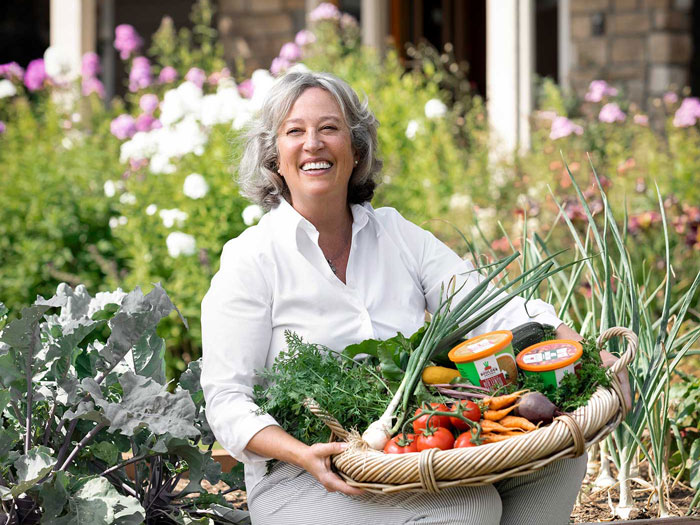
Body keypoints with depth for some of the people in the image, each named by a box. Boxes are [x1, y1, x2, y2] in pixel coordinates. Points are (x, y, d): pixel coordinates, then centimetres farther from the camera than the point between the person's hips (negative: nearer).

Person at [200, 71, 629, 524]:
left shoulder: (399, 236, 10)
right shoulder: (251, 260, -4)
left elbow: (488, 310, 0)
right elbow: (228, 399, -8)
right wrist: (303, 454, -27)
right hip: (300, 484, -5)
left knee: (562, 452, -12)